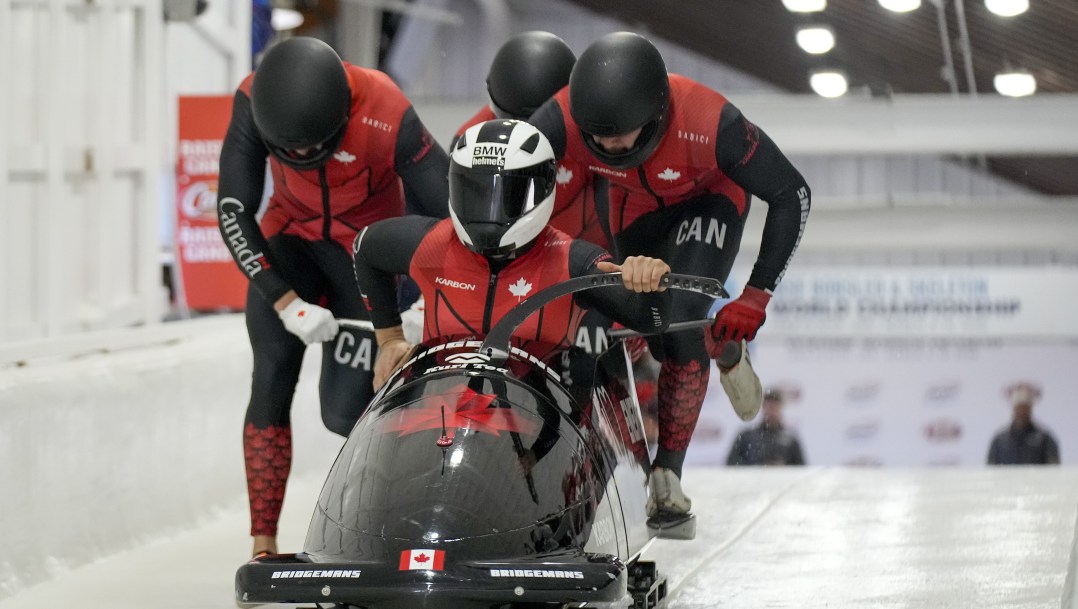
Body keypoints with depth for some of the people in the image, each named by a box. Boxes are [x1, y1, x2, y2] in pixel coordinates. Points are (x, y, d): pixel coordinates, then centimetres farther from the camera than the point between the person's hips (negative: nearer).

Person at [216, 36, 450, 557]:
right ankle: (263, 544, -10)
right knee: (271, 382, -15)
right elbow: (233, 212, -17)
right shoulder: (253, 102, -25)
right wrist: (285, 301, -25)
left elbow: (452, 212, -23)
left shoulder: (388, 116, -33)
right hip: (290, 236, 2)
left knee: (343, 411, -10)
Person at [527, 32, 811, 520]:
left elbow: (792, 196, -26)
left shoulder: (711, 124, -41)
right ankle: (725, 350, 39)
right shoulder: (562, 119, -37)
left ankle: (667, 472, -13)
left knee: (681, 316, -23)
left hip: (712, 196, -3)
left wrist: (757, 296, -27)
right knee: (659, 338, 4)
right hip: (635, 203, 3)